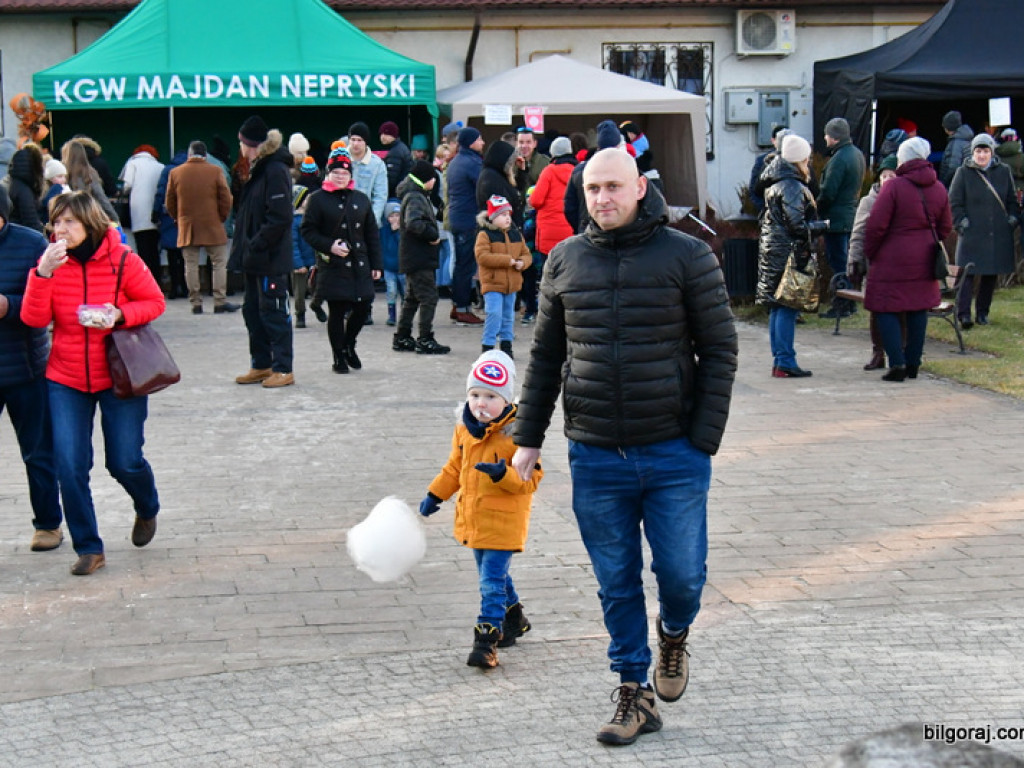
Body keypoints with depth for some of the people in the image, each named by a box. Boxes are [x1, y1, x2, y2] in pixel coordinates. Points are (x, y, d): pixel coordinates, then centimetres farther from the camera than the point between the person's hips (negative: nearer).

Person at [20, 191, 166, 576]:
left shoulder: (122, 260, -9)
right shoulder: (51, 261, -3)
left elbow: (155, 302, -1)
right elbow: (34, 319, -12)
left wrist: (120, 314, -19)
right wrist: (43, 273, -24)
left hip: (118, 376, -2)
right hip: (66, 379, 2)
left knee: (125, 462, 1)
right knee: (70, 466, -5)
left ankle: (147, 510, 36)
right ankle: (88, 548, 10)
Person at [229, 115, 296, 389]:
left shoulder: (275, 170, -16)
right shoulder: (258, 169, 15)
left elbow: (279, 217, -22)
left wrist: (255, 245, -20)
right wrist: (244, 247, 11)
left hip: (271, 259, -10)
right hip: (255, 258, 10)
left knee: (274, 312, -4)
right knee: (253, 310, 14)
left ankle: (283, 369, 2)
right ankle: (261, 365, 23)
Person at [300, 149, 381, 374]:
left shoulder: (361, 199, 11)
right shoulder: (318, 199, -2)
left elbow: (372, 234, 12)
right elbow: (308, 231, -4)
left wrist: (375, 264, 7)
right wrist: (329, 246, -17)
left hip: (360, 267, 4)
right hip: (332, 266, -4)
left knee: (361, 308, 2)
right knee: (337, 312, 0)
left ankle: (348, 345, 27)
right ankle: (339, 357, 11)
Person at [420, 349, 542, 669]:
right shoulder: (465, 428, 4)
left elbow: (531, 478, -17)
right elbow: (455, 466, 19)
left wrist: (504, 475, -33)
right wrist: (435, 494, 15)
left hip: (503, 522, -7)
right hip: (472, 519, 7)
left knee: (492, 580, -10)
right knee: (493, 575, 21)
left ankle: (487, 639, -8)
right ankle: (514, 618, 41)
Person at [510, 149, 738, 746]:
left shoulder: (688, 257, -3)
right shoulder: (565, 262, 7)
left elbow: (720, 352, -2)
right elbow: (546, 355, 14)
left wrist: (704, 441, -8)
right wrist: (528, 437, 10)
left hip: (673, 453, -2)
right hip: (595, 456, 3)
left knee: (681, 573, 0)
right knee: (617, 585, 7)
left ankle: (674, 636, 34)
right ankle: (636, 696, 21)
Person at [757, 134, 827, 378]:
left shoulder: (775, 184, 15)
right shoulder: (792, 187, -16)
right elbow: (798, 226, -19)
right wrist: (823, 225, -4)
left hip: (772, 250, 10)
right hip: (787, 254, -10)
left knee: (777, 307, 13)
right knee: (787, 308, -7)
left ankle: (779, 360, 18)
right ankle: (785, 362, -6)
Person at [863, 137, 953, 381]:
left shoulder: (893, 187, -14)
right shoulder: (938, 189, 6)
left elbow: (876, 226, -14)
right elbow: (946, 227, 14)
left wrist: (870, 254, 1)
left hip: (893, 260, -6)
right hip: (923, 261, 6)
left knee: (887, 310, 0)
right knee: (918, 310, 12)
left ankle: (897, 363, -9)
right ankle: (913, 364, 17)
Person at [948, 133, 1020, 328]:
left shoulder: (1004, 172, 9)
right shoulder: (963, 173, 1)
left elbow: (1012, 201, 16)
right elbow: (954, 202, 2)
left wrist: (1013, 220, 5)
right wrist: (961, 223, -7)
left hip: (999, 236, 3)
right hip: (972, 235, -3)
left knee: (991, 274, 8)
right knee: (967, 273, -9)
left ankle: (982, 312, 18)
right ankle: (963, 313, -9)